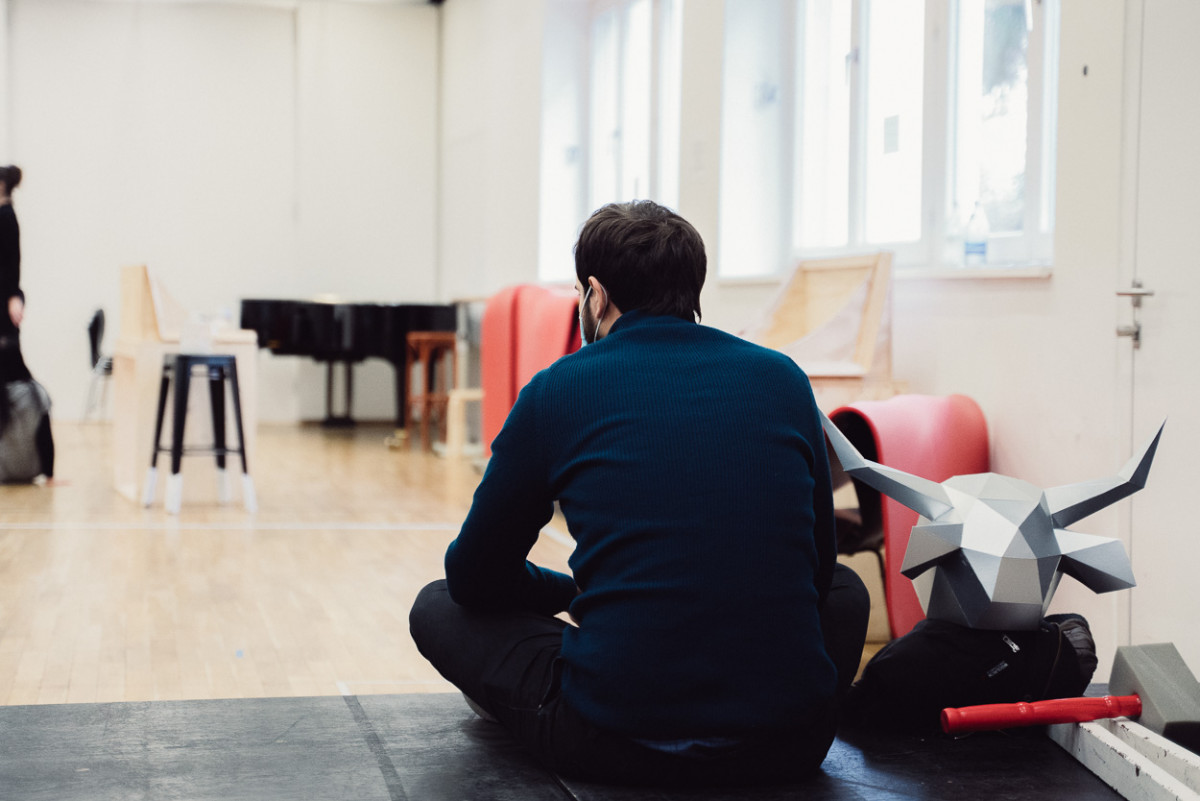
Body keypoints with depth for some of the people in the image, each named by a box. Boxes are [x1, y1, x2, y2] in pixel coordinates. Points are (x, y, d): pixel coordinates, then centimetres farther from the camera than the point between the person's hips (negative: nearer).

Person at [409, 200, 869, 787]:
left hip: (614, 746, -2)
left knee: (439, 608, 22)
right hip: (788, 745, 2)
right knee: (844, 592, 35)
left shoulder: (557, 391, 1)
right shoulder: (783, 380, 8)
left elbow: (474, 579, 12)